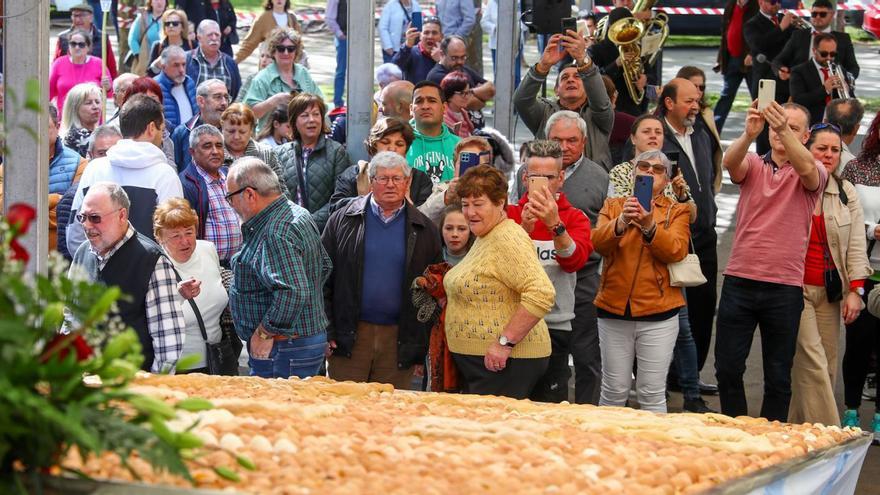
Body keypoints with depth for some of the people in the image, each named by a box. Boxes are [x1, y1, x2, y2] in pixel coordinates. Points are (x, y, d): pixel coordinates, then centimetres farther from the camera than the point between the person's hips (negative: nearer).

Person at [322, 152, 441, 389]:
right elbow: (323, 278, 3)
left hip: (399, 340, 1)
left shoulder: (424, 230, 7)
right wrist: (325, 332, -4)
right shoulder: (343, 220, 5)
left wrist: (425, 350, 3)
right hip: (350, 336, -1)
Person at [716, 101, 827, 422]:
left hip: (785, 288, -2)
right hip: (739, 283, 2)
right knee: (727, 368, 3)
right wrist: (749, 134, -37)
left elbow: (807, 168, -22)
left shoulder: (812, 176, 2)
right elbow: (730, 162, -15)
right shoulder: (752, 165, 8)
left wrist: (784, 132, -40)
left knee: (778, 377, 4)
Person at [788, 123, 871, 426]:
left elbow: (856, 244, 9)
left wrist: (855, 290, 1)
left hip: (830, 291, 5)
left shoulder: (846, 193, 10)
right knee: (813, 366, -11)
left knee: (827, 367, 4)